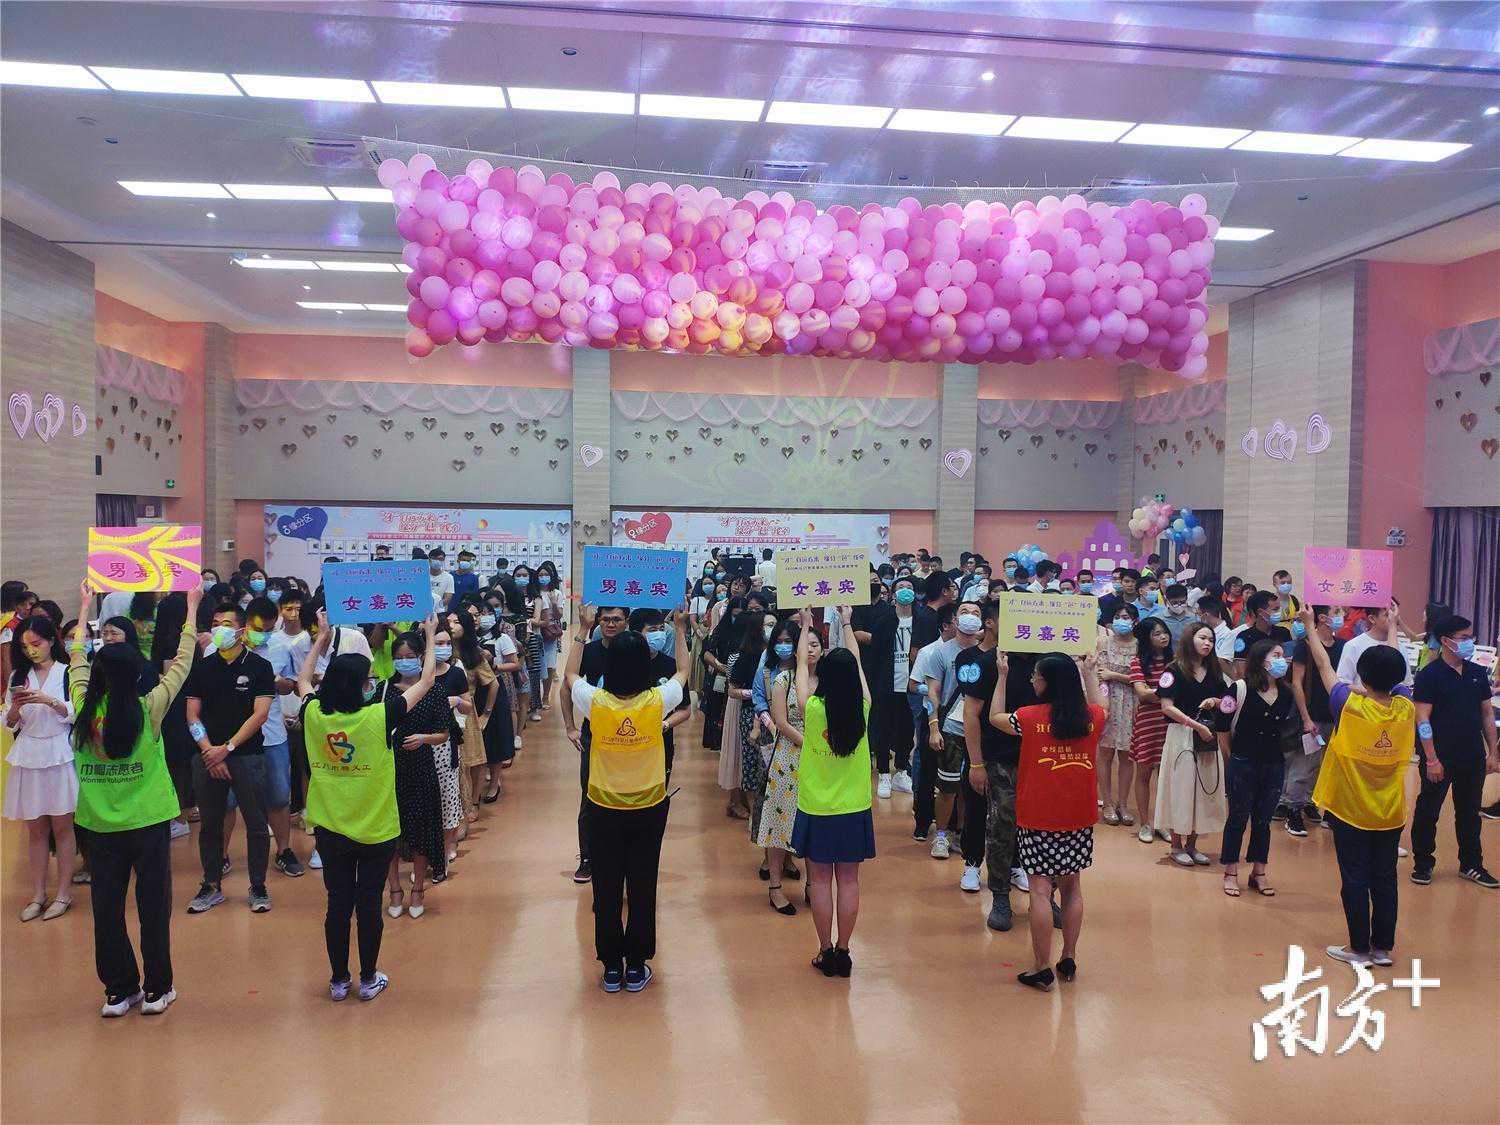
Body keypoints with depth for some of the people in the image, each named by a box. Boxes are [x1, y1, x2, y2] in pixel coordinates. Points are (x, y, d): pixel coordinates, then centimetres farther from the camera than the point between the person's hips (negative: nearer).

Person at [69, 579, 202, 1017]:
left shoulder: (83, 707, -7)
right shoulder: (148, 709, -14)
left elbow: (77, 660, 10)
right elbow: (181, 664, -2)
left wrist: (84, 607, 23)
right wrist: (192, 608, 8)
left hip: (99, 824, 3)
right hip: (148, 821, -2)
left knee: (107, 909, 11)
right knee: (154, 907, 8)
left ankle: (118, 991, 22)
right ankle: (157, 990, 18)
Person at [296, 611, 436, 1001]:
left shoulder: (315, 715, -8)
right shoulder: (380, 716, -19)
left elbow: (303, 679, 15)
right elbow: (425, 682, -6)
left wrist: (322, 638, 23)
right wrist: (430, 637, 7)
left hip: (330, 830, 3)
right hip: (376, 832, -3)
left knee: (338, 904, 13)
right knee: (369, 904, 8)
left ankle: (339, 980, 24)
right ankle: (369, 980, 21)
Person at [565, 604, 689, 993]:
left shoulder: (595, 702, -16)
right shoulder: (657, 701, -16)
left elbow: (570, 676, 8)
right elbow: (682, 673, 7)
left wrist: (583, 630, 14)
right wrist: (679, 629, 17)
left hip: (603, 809, 0)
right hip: (649, 809, 0)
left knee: (606, 888, 12)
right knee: (642, 887, 11)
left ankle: (611, 967, 22)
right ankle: (636, 967, 21)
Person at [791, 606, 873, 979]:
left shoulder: (813, 710, -16)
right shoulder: (862, 711, -10)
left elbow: (801, 666, 1)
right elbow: (857, 664, 6)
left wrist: (806, 626, 15)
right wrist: (847, 624, 19)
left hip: (817, 811, -2)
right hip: (854, 809, 2)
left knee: (820, 881, 8)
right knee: (848, 881, 9)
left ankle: (826, 953, 14)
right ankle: (842, 953, 17)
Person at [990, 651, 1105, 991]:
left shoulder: (1031, 717, -13)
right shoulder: (1091, 718, -3)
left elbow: (995, 718, 7)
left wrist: (1002, 676, 15)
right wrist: (1089, 672, 32)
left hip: (1038, 821, -4)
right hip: (1079, 820, 4)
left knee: (1040, 890, 0)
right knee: (1072, 886, 16)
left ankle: (1042, 970, 3)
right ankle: (1069, 960, 24)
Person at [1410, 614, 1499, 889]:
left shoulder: (1477, 673, 7)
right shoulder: (1429, 675, -10)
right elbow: (1422, 719, -13)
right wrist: (1431, 759, -16)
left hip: (1473, 758, 5)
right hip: (1441, 758, -5)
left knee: (1469, 812, 15)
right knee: (1428, 812, 4)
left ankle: (1471, 864, 27)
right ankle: (1423, 863, 17)